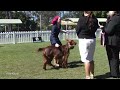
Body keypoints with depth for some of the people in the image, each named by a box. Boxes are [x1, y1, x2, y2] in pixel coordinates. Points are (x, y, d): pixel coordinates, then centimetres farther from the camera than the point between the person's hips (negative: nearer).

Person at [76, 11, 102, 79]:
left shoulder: (82, 19, -13)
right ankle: (92, 75, 28)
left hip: (84, 40, -6)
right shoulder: (95, 20, 0)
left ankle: (88, 76, 2)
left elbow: (77, 30, -6)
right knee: (91, 59, 18)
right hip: (93, 39, 6)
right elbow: (95, 29, 9)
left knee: (86, 59, -1)